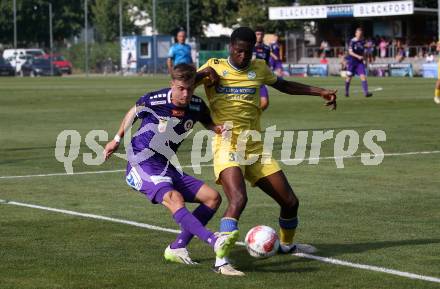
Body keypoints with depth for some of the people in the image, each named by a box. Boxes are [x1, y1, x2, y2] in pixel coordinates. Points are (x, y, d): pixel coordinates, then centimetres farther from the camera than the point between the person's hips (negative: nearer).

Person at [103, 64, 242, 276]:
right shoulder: (153, 101, -13)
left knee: (213, 197, -2)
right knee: (174, 198, -33)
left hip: (167, 168, 7)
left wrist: (220, 129, -7)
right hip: (142, 165, -7)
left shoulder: (197, 106, -2)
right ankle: (215, 242, -50)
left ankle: (176, 248, 0)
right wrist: (117, 140, 23)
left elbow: (209, 124, 18)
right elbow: (133, 113, 8)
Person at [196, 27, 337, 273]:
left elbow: (284, 85, 27)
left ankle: (287, 244, 36)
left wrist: (321, 92, 23)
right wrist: (204, 74, -20)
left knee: (290, 201, 7)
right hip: (227, 147, -5)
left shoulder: (259, 68, 11)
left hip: (255, 148, 5)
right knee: (238, 199, -30)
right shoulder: (214, 67, 1)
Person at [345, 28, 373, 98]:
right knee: (349, 77, 8)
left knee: (363, 76, -12)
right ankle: (346, 91, 29)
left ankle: (366, 92, -19)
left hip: (360, 62, 3)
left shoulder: (362, 41, 4)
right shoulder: (352, 41, -10)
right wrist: (358, 56, -27)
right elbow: (350, 52, -17)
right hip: (352, 61, -3)